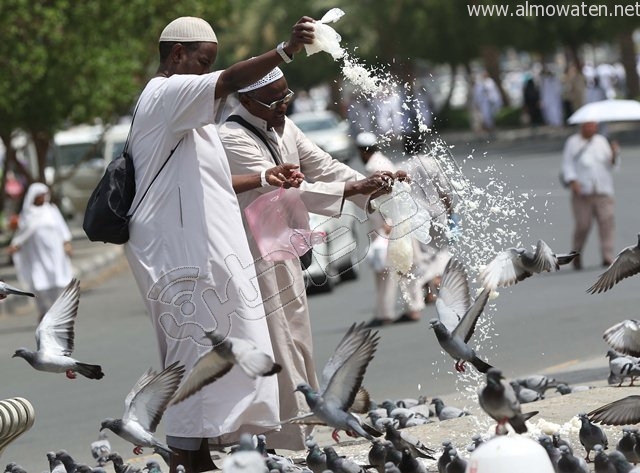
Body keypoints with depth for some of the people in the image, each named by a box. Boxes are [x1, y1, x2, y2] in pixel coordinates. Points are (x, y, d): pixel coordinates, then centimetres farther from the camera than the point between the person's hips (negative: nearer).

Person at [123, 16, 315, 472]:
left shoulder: (182, 108, 23)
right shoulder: (166, 94, -10)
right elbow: (227, 83, -29)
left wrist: (264, 179, 22)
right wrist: (286, 51, -39)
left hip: (204, 254, 11)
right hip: (182, 257, -11)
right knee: (194, 354, -10)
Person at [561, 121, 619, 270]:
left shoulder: (601, 140, 11)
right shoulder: (573, 142, 2)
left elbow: (609, 164, 12)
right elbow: (567, 165, -1)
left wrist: (614, 153, -8)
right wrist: (573, 182, -16)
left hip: (602, 190, 3)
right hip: (582, 191, -3)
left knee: (606, 221, -12)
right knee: (583, 225, -4)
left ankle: (608, 258, -15)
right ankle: (577, 254, 20)